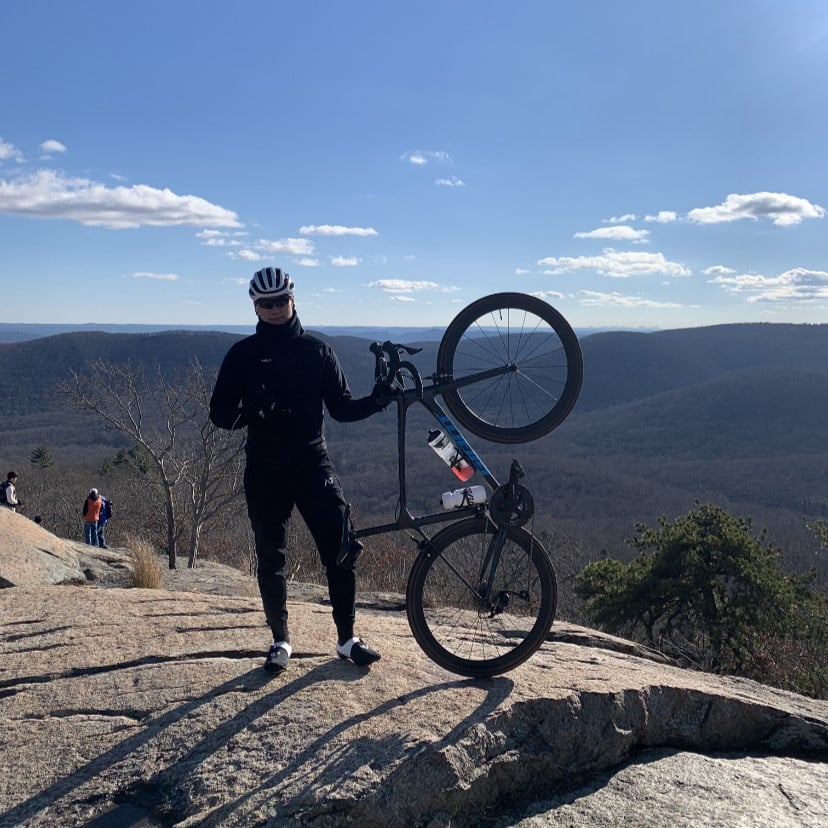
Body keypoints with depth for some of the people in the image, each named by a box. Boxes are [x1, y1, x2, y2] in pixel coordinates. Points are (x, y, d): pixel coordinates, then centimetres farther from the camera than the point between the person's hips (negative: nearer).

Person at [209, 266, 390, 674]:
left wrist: (377, 400, -13)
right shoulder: (243, 354, 3)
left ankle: (347, 638, 12)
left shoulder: (317, 350, 7)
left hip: (313, 465, 1)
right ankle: (280, 640, 22)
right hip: (264, 471, 0)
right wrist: (251, 413, -22)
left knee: (341, 552, -3)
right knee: (270, 559, 6)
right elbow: (220, 413, 0)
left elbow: (341, 407, 7)